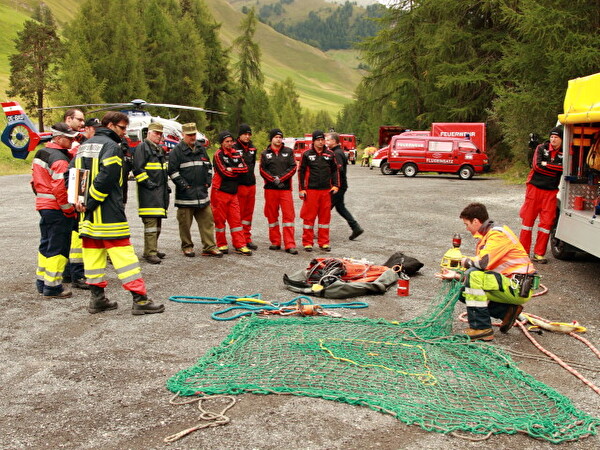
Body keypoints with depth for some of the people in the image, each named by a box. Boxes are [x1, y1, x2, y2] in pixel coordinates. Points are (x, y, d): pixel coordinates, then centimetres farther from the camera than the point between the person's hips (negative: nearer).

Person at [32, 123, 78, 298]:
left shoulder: (40, 154, 13)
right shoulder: (60, 159, -18)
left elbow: (34, 181, 19)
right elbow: (60, 188, -22)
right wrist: (70, 211, -15)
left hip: (43, 205, 10)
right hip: (57, 209, -10)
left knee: (46, 245, 18)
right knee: (58, 249, -3)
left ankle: (42, 282, 27)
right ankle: (52, 287, 1)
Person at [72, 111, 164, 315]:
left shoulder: (84, 146, 18)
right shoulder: (112, 146, -9)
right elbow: (106, 178, -20)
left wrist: (79, 200, 8)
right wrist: (90, 203, -12)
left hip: (87, 214, 8)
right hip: (108, 214, -8)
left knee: (93, 254, 12)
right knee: (123, 254, -7)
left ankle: (97, 299, 17)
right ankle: (140, 300, -5)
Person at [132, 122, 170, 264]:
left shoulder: (160, 149, 23)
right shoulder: (142, 147, -6)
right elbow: (138, 169, -14)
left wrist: (166, 184, 21)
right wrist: (148, 183, -17)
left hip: (161, 191, 9)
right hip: (149, 192, -9)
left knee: (158, 221, 13)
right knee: (150, 221, -13)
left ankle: (153, 249, 22)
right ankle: (150, 253, -12)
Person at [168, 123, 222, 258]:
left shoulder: (201, 148, 13)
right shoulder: (176, 151, -4)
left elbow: (208, 166, 21)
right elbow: (172, 171, -8)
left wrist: (208, 181, 10)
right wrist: (183, 185, -12)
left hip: (202, 192, 5)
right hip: (185, 194, -5)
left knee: (207, 221, 3)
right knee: (185, 223, 3)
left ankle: (209, 247, 8)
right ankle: (187, 247, 18)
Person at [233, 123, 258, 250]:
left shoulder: (252, 148, 14)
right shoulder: (234, 148, -8)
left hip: (251, 184, 7)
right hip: (239, 184, -7)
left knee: (248, 213, 12)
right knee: (239, 213, -2)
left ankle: (247, 239, 19)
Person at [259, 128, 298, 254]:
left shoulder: (288, 152, 8)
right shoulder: (265, 154, 8)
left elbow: (293, 168, -1)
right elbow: (263, 170, 1)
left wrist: (281, 178, -12)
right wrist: (273, 179, -14)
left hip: (285, 188, -1)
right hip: (270, 188, 1)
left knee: (288, 215, -5)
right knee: (272, 216, 7)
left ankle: (290, 245, -5)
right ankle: (275, 242, 19)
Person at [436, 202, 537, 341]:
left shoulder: (498, 234, -14)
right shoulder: (485, 238, 16)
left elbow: (483, 262, -28)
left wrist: (467, 262, -7)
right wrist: (456, 276, 12)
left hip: (518, 288, -10)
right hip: (509, 286, 10)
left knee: (474, 275, -25)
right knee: (465, 293, 8)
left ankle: (481, 328, -20)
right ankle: (507, 311, 6)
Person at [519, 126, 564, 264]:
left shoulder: (564, 153, 3)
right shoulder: (541, 148, 1)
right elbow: (537, 165, -13)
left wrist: (546, 164, -14)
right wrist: (555, 168, -11)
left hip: (551, 191, 1)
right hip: (534, 188, -1)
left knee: (547, 221, 0)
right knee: (528, 219, 1)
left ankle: (539, 253, 9)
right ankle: (524, 251, 10)